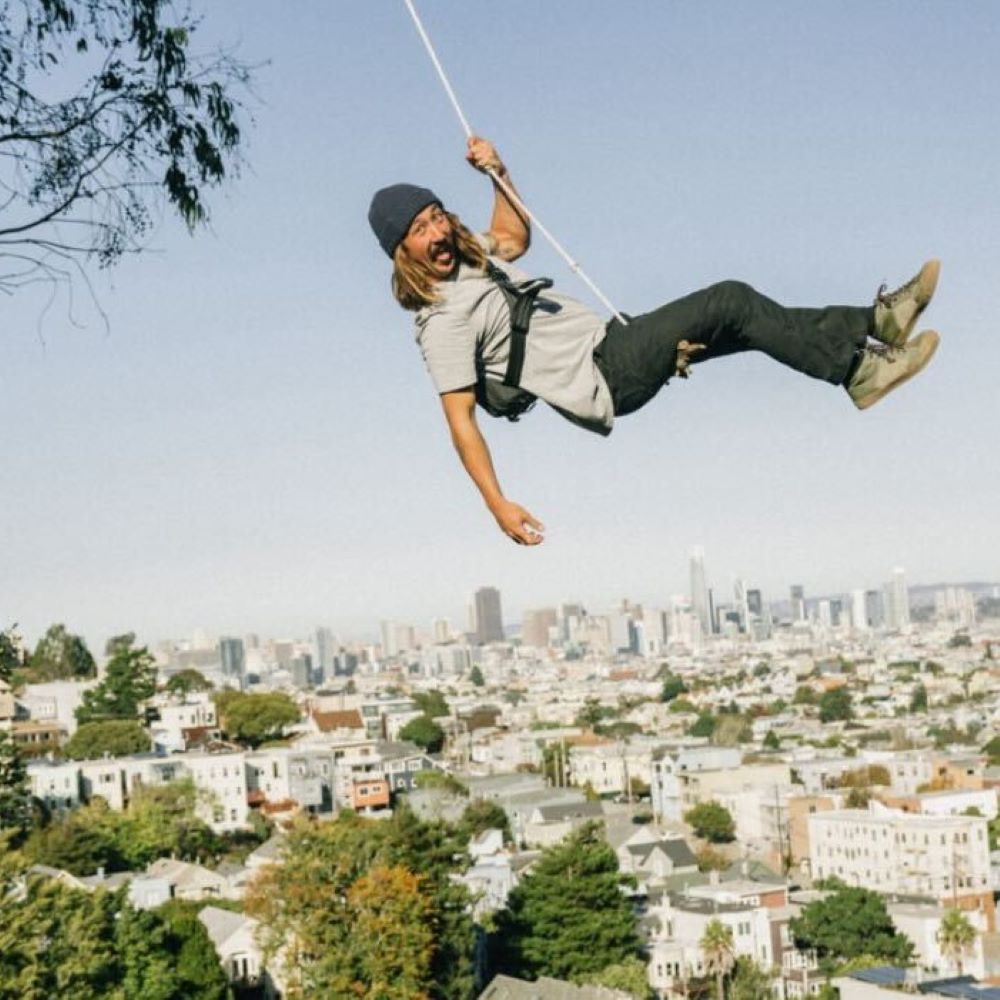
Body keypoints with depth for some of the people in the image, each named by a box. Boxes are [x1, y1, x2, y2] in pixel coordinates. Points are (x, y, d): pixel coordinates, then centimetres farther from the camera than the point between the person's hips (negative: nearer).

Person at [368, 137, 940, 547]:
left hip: (610, 341, 9)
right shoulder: (443, 323, -16)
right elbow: (460, 417, -22)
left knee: (736, 316, -1)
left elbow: (514, 235, 33)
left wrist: (497, 171, 17)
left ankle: (873, 323, 3)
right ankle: (856, 370, -13)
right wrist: (498, 505, -29)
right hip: (608, 380, -9)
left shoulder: (471, 258, 10)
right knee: (730, 302, -16)